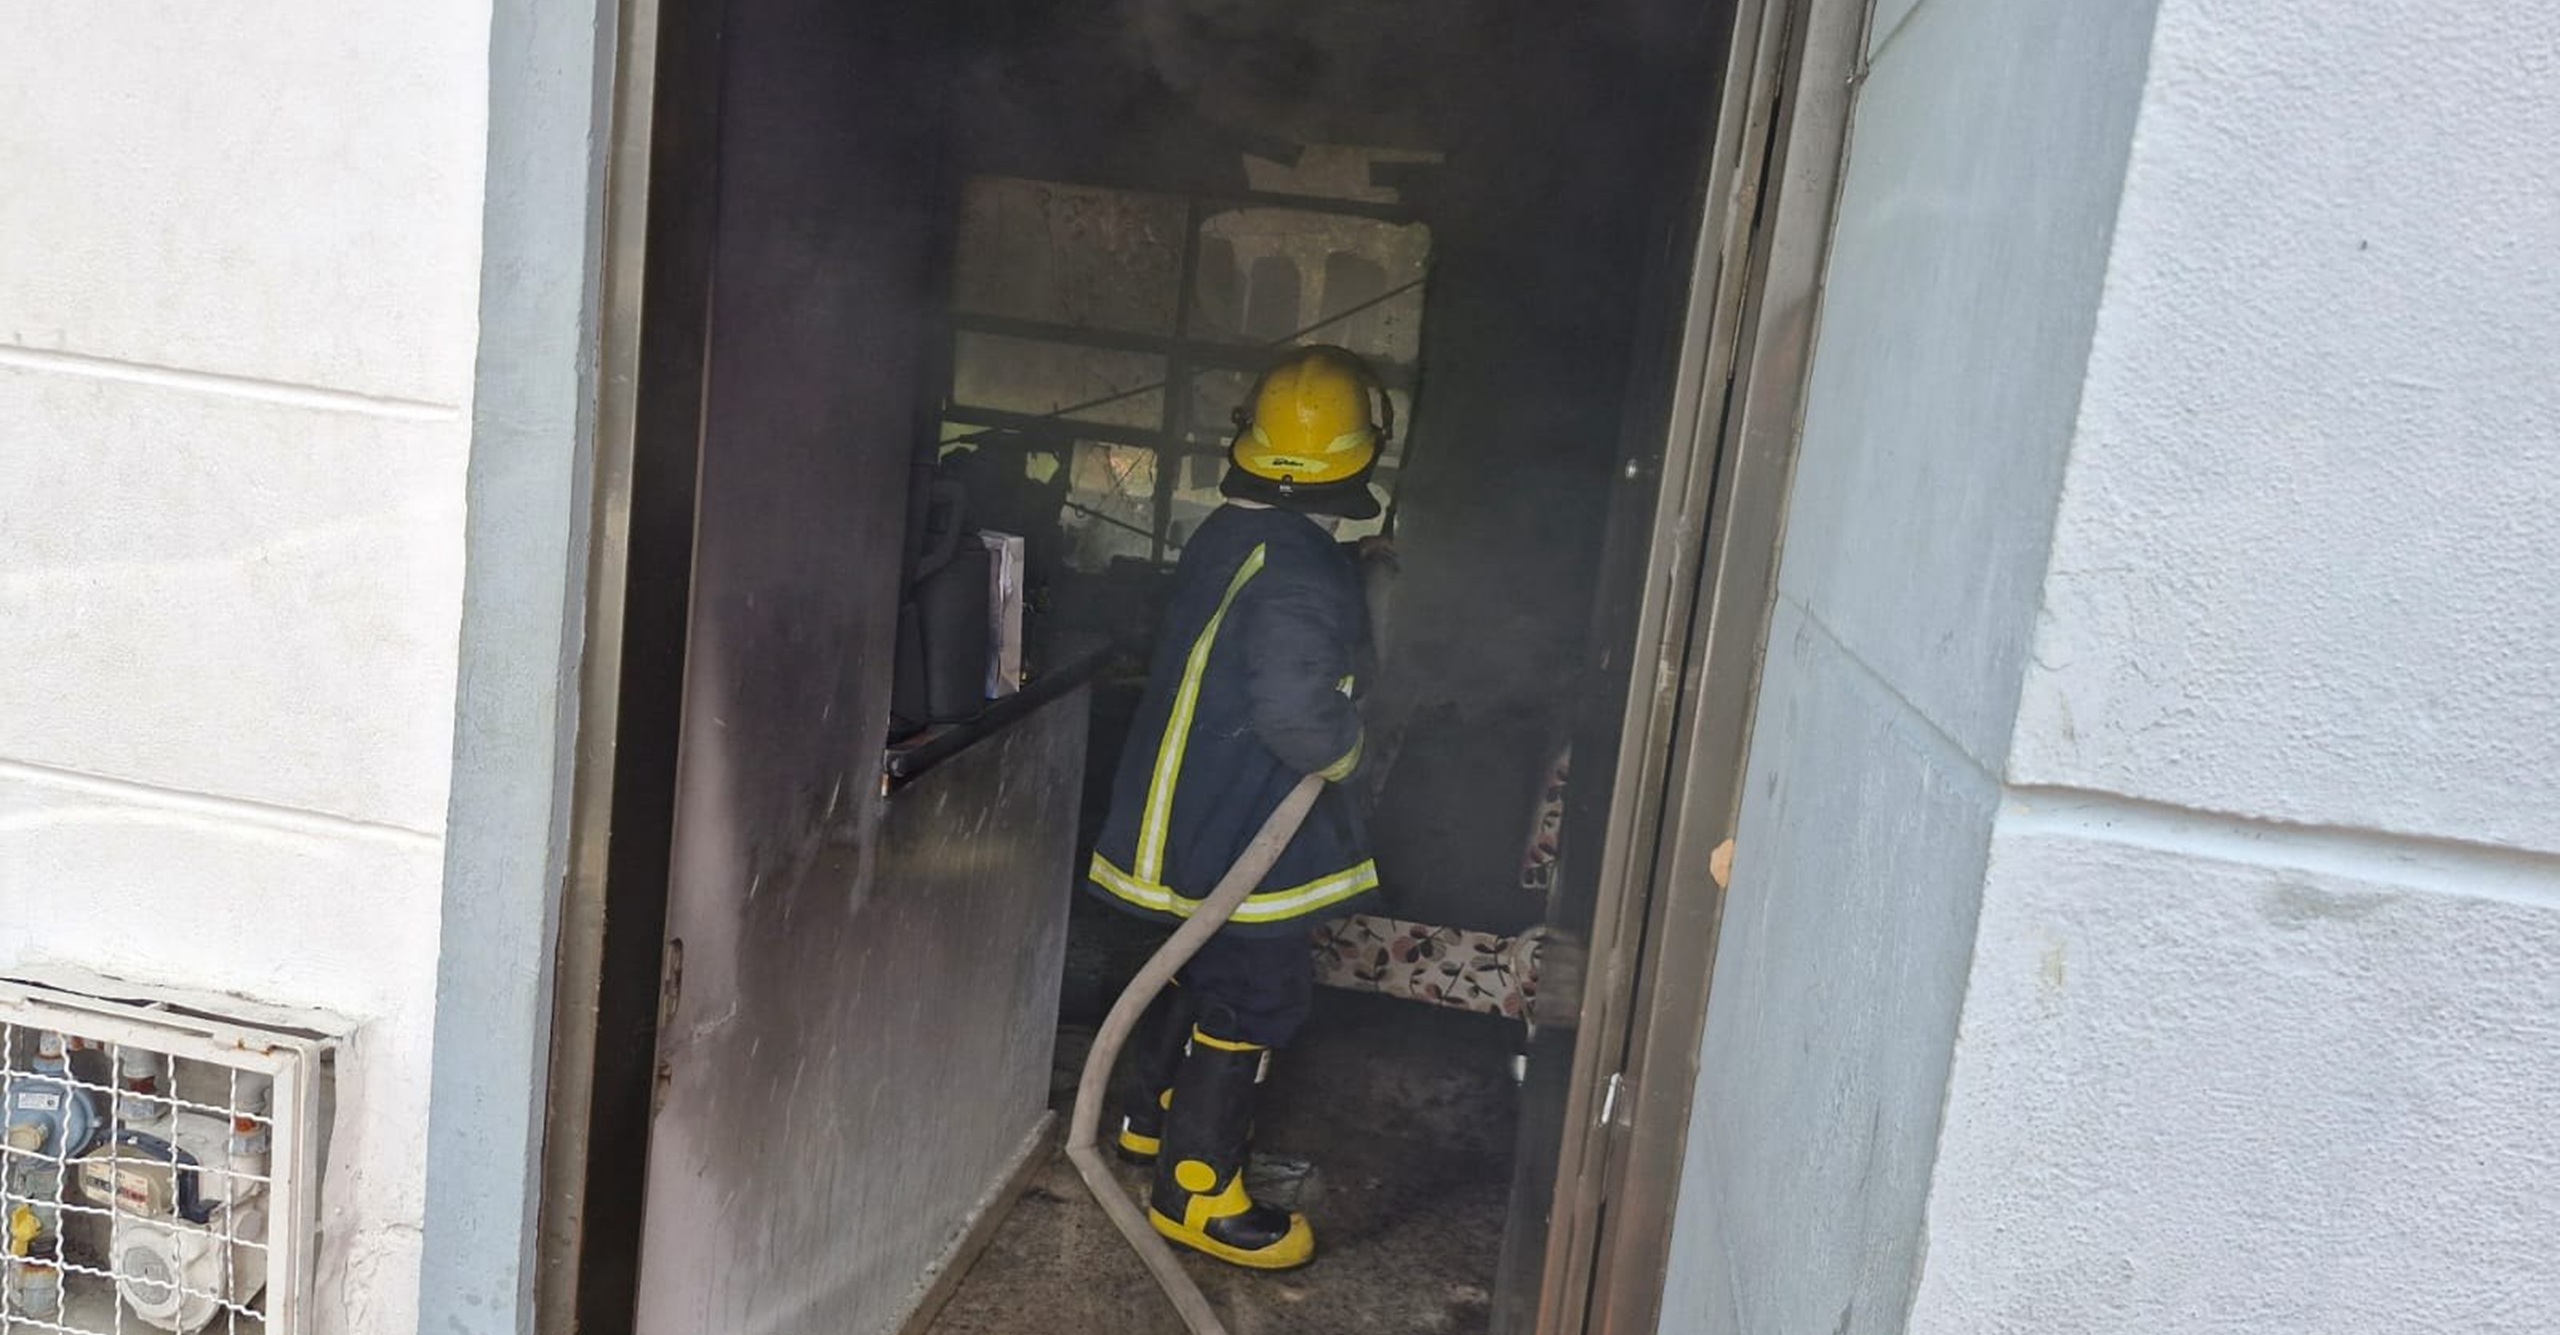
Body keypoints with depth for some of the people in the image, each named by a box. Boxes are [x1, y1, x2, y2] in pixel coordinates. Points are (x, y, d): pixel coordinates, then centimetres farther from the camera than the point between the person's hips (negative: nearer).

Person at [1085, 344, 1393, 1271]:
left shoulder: (1227, 536, 4)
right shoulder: (1298, 575, -27)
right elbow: (1296, 705, -37)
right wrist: (1344, 749, -17)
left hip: (1190, 809, 10)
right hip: (1244, 835, -10)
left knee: (1201, 972, 25)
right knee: (1254, 999, 4)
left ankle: (1151, 1118, 43)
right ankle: (1197, 1189, 15)